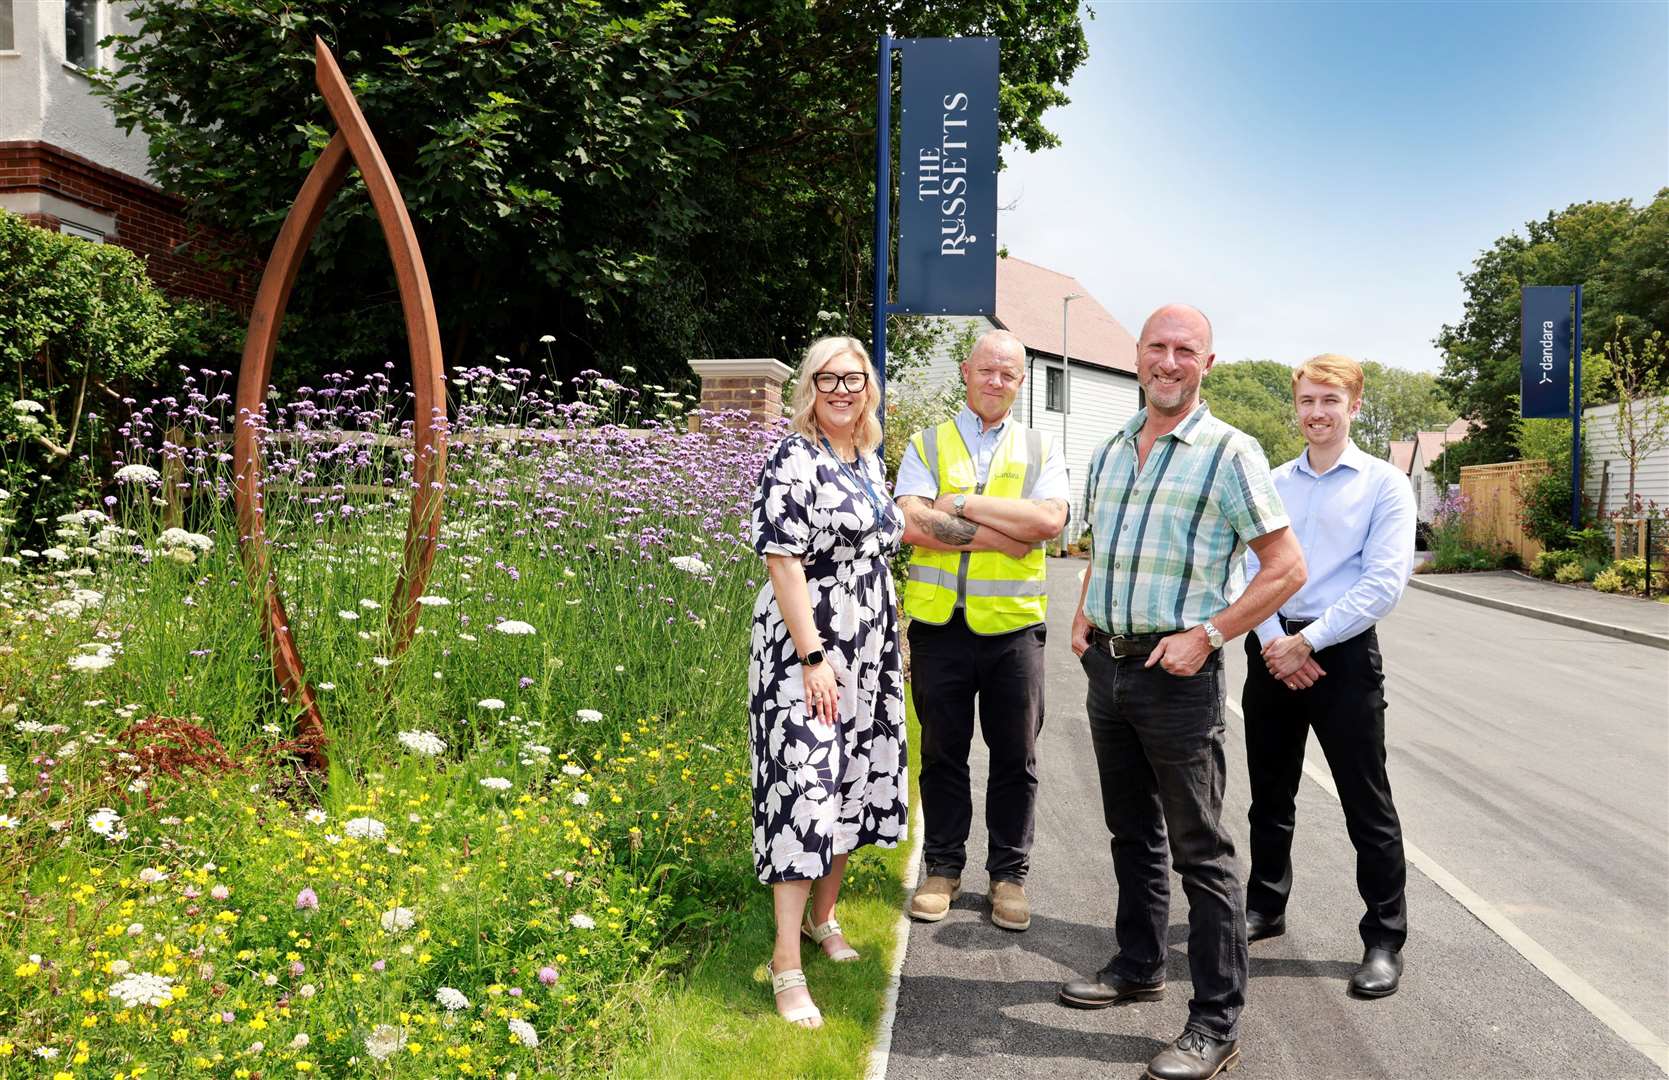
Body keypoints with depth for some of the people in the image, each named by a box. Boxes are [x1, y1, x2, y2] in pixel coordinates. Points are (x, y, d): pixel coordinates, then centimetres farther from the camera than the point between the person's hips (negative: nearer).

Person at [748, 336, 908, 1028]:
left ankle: (824, 916, 32)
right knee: (804, 792, -8)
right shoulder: (795, 461, -13)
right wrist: (813, 658, -21)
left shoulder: (868, 460, 12)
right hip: (808, 653, -8)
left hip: (870, 655, 8)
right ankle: (787, 964, -2)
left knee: (852, 784, 15)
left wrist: (886, 648, 19)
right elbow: (783, 561, -18)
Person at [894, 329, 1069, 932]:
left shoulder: (1040, 450, 8)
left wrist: (962, 504, -14)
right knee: (942, 754, 10)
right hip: (939, 626, 0)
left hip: (1013, 627, 1)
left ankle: (1009, 873, 24)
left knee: (1015, 759, 8)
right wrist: (1001, 535, -14)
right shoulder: (927, 445, 6)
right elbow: (914, 525, -11)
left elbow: (1048, 520, -12)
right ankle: (943, 868, 26)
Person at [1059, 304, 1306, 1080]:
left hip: (1178, 673, -6)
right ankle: (1138, 967, 35)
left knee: (1200, 850, -1)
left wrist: (1206, 635, -18)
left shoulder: (1229, 453, -9)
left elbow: (1287, 567, -10)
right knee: (1132, 832, 19)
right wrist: (1083, 616, 8)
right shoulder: (1109, 453, 11)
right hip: (1108, 664, 7)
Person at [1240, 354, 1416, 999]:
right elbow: (1248, 567, 4)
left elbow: (1385, 583, -12)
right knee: (1270, 795, 15)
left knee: (1367, 806, 2)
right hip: (1271, 650, 4)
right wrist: (1272, 641, -11)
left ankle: (1384, 940, 14)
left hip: (1343, 654, -4)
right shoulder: (1273, 485, 9)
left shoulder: (1384, 485, -3)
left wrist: (1307, 642, -15)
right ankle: (1265, 908, 32)